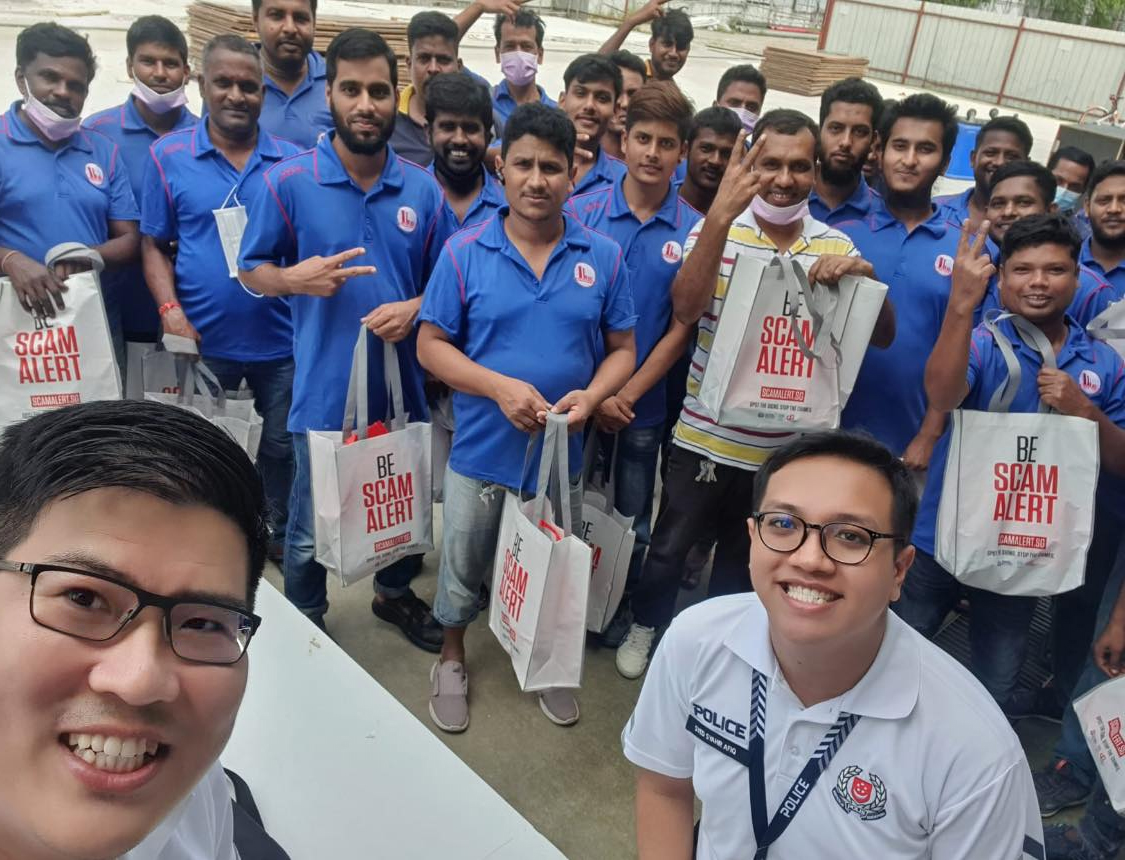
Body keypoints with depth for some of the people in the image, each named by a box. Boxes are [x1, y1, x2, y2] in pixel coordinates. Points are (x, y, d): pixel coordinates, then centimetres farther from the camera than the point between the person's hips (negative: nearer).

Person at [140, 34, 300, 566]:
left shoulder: (292, 161, 1)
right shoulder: (168, 155, 0)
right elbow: (154, 244, 1)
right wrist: (170, 309, -13)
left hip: (280, 338, 1)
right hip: (203, 337, 0)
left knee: (281, 445, 15)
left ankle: (282, 535, 35)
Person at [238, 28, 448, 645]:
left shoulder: (423, 189, 1)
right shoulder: (287, 181, -7)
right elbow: (252, 270, 1)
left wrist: (414, 308, -13)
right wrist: (295, 279, -21)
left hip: (402, 381, 3)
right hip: (324, 387, -3)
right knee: (312, 525, 11)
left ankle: (395, 594, 47)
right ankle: (305, 624, 36)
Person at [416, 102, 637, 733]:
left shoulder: (604, 257, -4)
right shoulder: (465, 252, -9)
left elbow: (622, 349, 1)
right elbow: (431, 345, -8)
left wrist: (590, 397, -19)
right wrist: (500, 386, -22)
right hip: (482, 449, -1)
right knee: (463, 565, 18)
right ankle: (453, 658, 45)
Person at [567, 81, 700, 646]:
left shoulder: (693, 230, -5)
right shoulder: (583, 212, -6)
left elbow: (681, 328, -4)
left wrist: (627, 395, -10)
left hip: (644, 405, 0)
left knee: (632, 520, 15)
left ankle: (620, 610, 38)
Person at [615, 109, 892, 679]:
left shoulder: (836, 246, 1)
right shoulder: (719, 229, -8)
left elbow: (883, 336, -1)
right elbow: (685, 308, -25)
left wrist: (865, 276, -21)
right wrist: (720, 214, -35)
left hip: (785, 447, 3)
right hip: (706, 436, -2)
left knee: (743, 556, 21)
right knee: (670, 545, 13)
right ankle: (646, 625, 41)